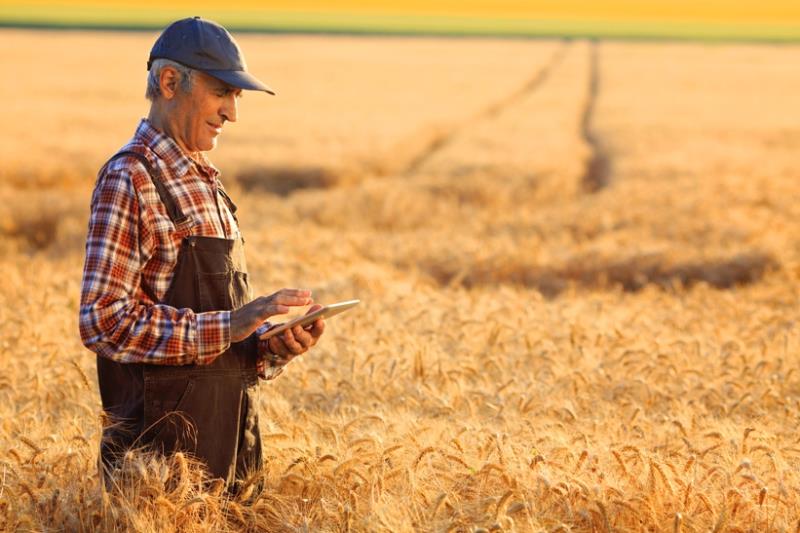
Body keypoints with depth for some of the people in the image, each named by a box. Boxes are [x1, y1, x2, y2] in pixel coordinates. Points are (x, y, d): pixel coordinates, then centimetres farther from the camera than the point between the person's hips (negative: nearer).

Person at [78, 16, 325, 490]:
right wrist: (227, 327, -22)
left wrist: (275, 345, 1)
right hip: (164, 444, -8)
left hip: (227, 435, 8)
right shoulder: (129, 180, -11)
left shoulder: (205, 181, 17)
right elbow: (103, 322, -20)